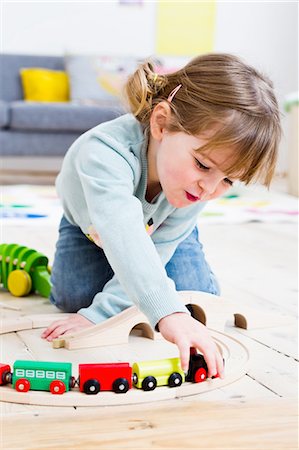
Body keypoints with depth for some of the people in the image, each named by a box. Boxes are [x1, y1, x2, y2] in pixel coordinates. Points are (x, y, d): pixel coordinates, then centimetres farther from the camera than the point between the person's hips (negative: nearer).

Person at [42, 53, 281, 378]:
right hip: (94, 226, -1)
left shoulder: (199, 185, -36)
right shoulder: (105, 151, -51)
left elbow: (155, 251, -32)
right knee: (73, 298, -17)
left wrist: (98, 315, -40)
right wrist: (167, 312, -80)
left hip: (162, 227, 2)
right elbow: (122, 231, -67)